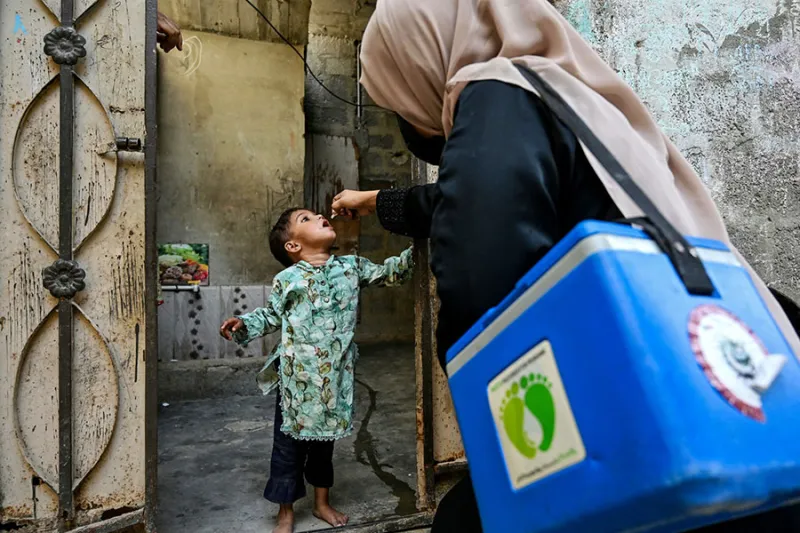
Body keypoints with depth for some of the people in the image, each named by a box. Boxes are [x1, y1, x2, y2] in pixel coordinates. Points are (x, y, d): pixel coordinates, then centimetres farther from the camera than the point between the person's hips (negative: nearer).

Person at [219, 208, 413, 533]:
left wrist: (417, 250, -1)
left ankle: (322, 503, 39)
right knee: (290, 444, 9)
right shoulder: (287, 279, -6)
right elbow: (270, 317, 4)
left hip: (335, 376, 3)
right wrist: (243, 326, -12)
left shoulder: (351, 266, 3)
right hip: (297, 377, -3)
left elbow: (388, 274, 10)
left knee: (324, 440, 20)